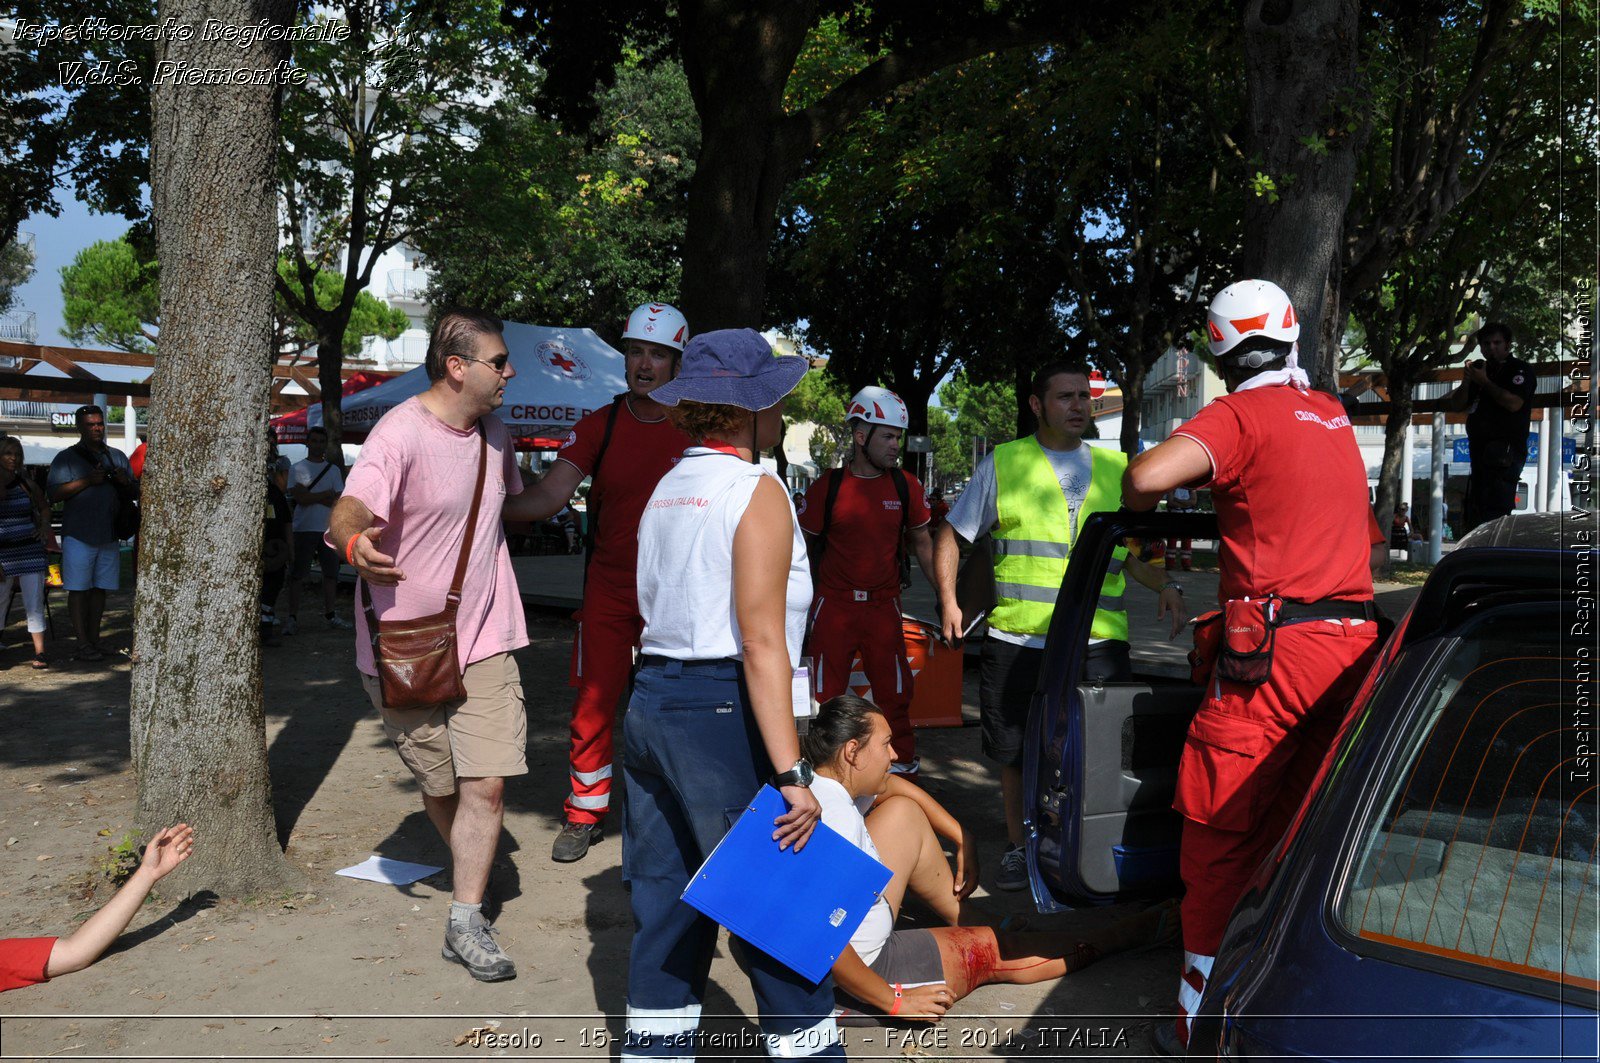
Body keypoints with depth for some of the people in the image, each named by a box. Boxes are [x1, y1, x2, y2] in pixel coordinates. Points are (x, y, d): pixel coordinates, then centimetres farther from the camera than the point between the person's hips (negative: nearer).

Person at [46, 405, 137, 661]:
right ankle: (83, 644, 0)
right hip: (79, 534, -4)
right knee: (79, 590, -2)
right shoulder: (66, 458, 1)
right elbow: (55, 494, -9)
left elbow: (135, 493, 16)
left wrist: (125, 482, -6)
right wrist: (87, 481, -18)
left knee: (100, 588, 9)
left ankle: (94, 639, 17)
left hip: (109, 535, 4)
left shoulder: (117, 457, 15)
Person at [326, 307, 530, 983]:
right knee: (440, 787, 12)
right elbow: (350, 508, -34)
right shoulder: (402, 433, -17)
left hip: (483, 640, 5)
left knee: (486, 784, -7)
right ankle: (471, 874, 39)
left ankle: (466, 923, 3)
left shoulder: (492, 432, 7)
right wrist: (354, 542, -54)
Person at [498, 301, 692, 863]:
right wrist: (494, 505, -29)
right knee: (592, 704, 2)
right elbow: (550, 494, -10)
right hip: (609, 590, 1)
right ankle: (584, 813, 19)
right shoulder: (598, 426, 1)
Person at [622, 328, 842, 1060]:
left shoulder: (666, 490, 14)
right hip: (722, 710, -8)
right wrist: (791, 772, -19)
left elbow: (659, 616, 11)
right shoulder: (756, 491, -10)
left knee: (665, 898, 15)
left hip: (649, 700, 8)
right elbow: (762, 644, -17)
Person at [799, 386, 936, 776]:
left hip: (883, 606, 1)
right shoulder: (827, 486, -4)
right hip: (833, 606, -1)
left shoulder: (906, 487, 0)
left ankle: (904, 770, 18)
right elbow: (805, 547, 5)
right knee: (827, 698, 6)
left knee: (894, 696, 4)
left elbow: (922, 542, 10)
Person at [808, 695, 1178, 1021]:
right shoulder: (835, 819, -32)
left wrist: (964, 839, 13)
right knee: (996, 952, 5)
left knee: (903, 812, 10)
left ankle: (965, 918, 25)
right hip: (863, 966, -9)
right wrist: (895, 1001, -23)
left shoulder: (826, 787, -3)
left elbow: (894, 786, 16)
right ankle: (1130, 933, 24)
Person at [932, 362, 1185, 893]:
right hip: (1017, 638, -1)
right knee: (1015, 752, 9)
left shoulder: (1116, 467, 15)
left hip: (1100, 642, 1)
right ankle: (1018, 847, 29)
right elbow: (951, 535, 12)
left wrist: (1164, 584, 5)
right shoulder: (1003, 464, 7)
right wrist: (949, 600, -1)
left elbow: (1130, 550, 23)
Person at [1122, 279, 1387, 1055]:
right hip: (1355, 643, 7)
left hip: (1275, 649, -7)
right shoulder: (1335, 418, 17)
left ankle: (1202, 1022, 6)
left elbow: (1146, 476, -22)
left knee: (1221, 834, 1)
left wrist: (1137, 512, -1)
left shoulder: (1241, 415, -6)